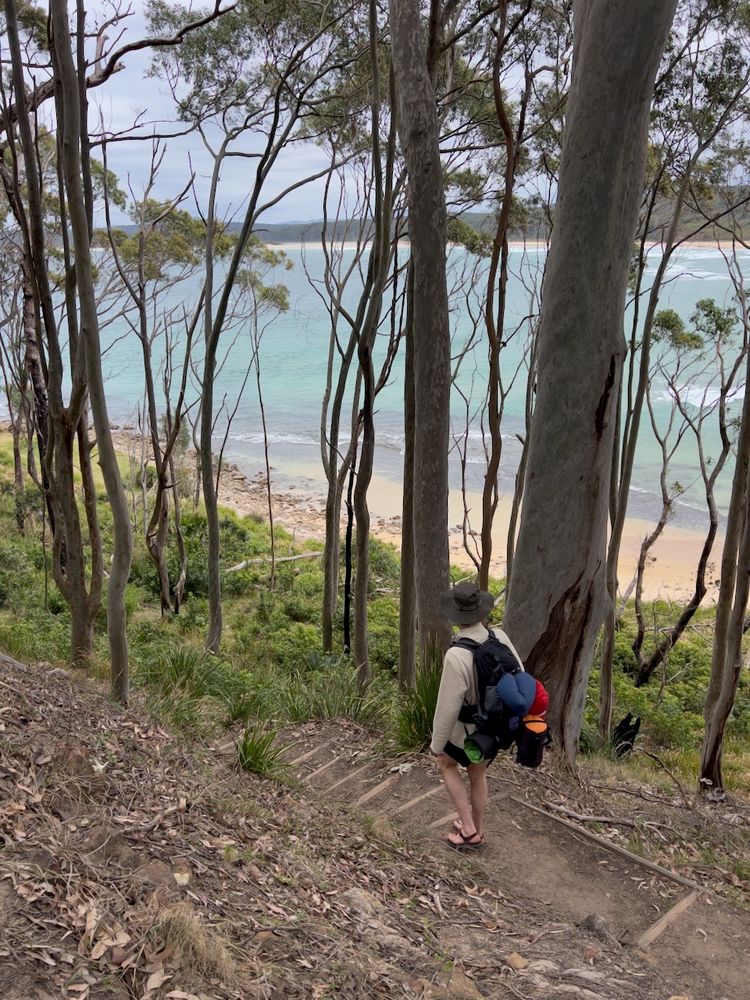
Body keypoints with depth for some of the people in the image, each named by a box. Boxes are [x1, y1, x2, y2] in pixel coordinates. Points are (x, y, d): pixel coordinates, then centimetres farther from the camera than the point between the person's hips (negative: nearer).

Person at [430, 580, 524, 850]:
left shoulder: (456, 656, -36)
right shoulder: (499, 636, -17)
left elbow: (448, 708, -29)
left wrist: (436, 745, -12)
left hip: (468, 731, -5)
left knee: (447, 764, 27)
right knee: (477, 774, 29)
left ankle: (469, 829, 26)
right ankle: (476, 830, 46)